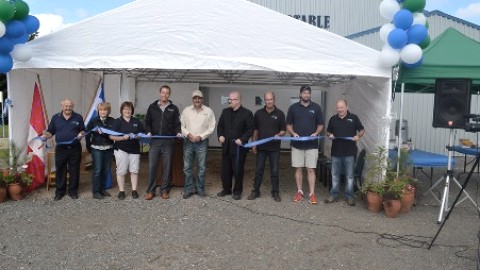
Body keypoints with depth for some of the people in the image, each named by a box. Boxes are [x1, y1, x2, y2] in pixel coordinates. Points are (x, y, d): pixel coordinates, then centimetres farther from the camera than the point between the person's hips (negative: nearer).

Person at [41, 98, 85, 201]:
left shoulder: (78, 117, 4)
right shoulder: (55, 118, 5)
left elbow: (83, 130, 8)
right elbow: (50, 132, 7)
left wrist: (81, 134, -13)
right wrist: (45, 135, -13)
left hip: (75, 149, 0)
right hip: (60, 149, 1)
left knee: (74, 171, 6)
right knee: (60, 171, 6)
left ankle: (73, 191, 18)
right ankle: (59, 191, 18)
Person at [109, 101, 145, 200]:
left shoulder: (137, 122, 12)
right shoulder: (117, 122, 1)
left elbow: (143, 134, 14)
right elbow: (111, 136, -6)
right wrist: (123, 138, -20)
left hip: (134, 149, 3)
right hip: (121, 149, -3)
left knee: (134, 170, 3)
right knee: (121, 171, 0)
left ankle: (134, 190, 13)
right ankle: (121, 191, 10)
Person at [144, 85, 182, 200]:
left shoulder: (174, 108, 9)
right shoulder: (152, 107, 10)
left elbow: (177, 123, 8)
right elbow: (147, 122, 12)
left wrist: (178, 132, -11)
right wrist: (148, 132, -5)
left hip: (168, 142, 0)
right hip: (154, 141, 0)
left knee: (167, 166, 5)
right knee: (152, 166, -1)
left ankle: (165, 190, 15)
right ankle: (150, 190, 8)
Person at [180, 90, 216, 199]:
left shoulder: (208, 111, 2)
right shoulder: (186, 110, 6)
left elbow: (211, 127, -1)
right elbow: (181, 125, 5)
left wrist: (200, 136, -10)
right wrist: (188, 134, -11)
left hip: (202, 142, -1)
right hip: (188, 142, 1)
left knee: (201, 167, 4)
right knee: (187, 167, 4)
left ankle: (200, 189, 16)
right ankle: (188, 189, 13)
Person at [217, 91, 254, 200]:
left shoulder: (247, 113, -6)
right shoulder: (225, 111, 11)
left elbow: (250, 129, -8)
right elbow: (220, 125, 16)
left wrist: (242, 139, -18)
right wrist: (220, 135, 0)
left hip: (239, 147, -5)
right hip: (226, 146, 5)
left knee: (237, 170, 3)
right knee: (225, 169, 12)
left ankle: (237, 191, 18)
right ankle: (226, 189, 27)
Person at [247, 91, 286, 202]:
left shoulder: (280, 114, -1)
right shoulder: (258, 113, 5)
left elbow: (283, 130, 1)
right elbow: (255, 130, 9)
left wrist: (279, 135, -20)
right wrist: (254, 144, 3)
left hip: (274, 147, -2)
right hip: (261, 147, 2)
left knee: (274, 171, 5)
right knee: (259, 170, 8)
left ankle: (275, 193, 16)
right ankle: (256, 191, 18)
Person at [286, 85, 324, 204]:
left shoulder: (316, 107, 2)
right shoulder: (293, 107, 2)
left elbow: (320, 125, 7)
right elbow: (288, 125, 7)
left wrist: (316, 133, -11)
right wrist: (293, 133, -12)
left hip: (312, 144, -1)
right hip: (297, 144, 1)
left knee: (311, 169, -1)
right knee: (298, 168, 7)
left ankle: (312, 194, 5)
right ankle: (299, 192, 18)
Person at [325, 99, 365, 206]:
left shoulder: (353, 118, 1)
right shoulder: (333, 119, 8)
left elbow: (362, 130, 7)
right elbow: (328, 131, 17)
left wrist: (358, 136, -14)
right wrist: (330, 135, -5)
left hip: (349, 152, -2)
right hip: (336, 151, 3)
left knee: (349, 175, 3)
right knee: (335, 174, 9)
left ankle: (349, 196, 12)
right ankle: (333, 194, 19)